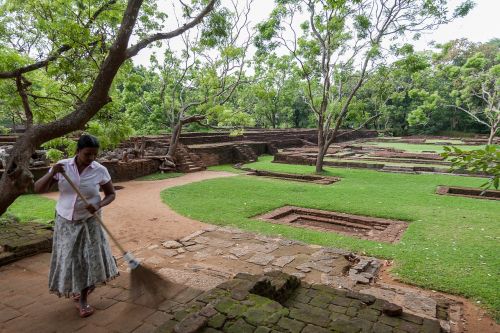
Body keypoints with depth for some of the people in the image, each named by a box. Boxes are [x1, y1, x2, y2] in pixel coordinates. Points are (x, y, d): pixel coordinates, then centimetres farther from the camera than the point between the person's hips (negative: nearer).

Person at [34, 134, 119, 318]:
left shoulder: (100, 170, -13)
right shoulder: (62, 166, -10)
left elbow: (111, 194, -2)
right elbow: (38, 189, -9)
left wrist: (99, 206, -21)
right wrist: (51, 173, -27)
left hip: (89, 221, -1)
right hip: (65, 221, 1)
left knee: (89, 257, 2)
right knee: (69, 258, 10)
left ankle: (82, 300, 20)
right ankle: (77, 289, 37)